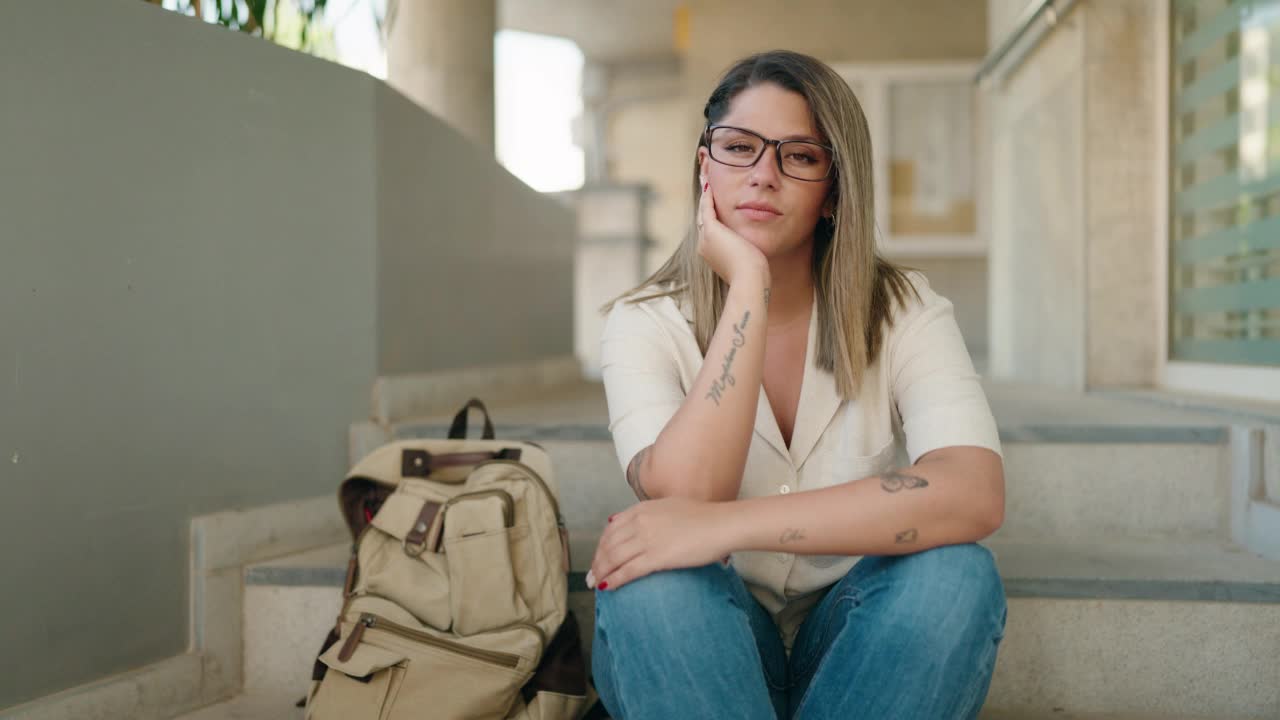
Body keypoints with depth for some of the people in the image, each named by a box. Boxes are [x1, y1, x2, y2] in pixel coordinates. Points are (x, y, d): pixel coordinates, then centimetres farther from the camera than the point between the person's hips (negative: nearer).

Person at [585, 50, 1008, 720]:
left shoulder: (903, 312, -6)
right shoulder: (645, 324, -6)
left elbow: (975, 494, -27)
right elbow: (684, 497, -26)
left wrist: (725, 526, -35)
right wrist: (748, 285, -25)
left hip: (849, 640, 1)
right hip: (701, 645, -1)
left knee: (953, 571, -31)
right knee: (653, 576, -33)